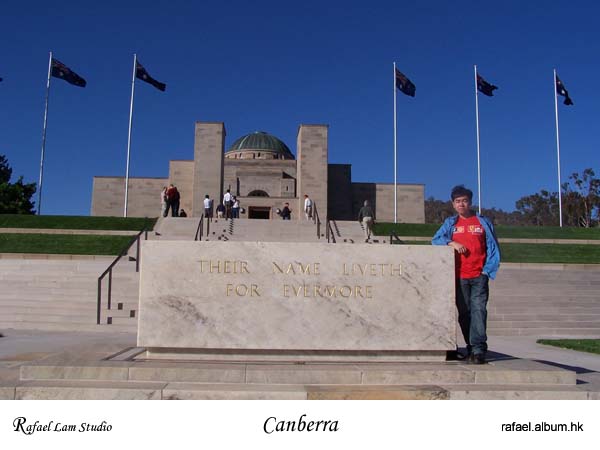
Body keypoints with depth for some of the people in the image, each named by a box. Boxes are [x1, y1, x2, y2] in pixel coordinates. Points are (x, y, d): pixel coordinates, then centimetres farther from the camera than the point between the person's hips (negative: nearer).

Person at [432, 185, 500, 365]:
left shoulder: (483, 222, 8)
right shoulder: (450, 223, 13)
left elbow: (493, 247, 8)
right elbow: (435, 240, 7)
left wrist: (488, 270, -1)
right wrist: (451, 243, -12)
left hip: (479, 276, -2)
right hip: (459, 277, 2)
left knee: (478, 310, -12)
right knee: (464, 313, 4)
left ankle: (478, 350, -14)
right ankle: (471, 348, 12)